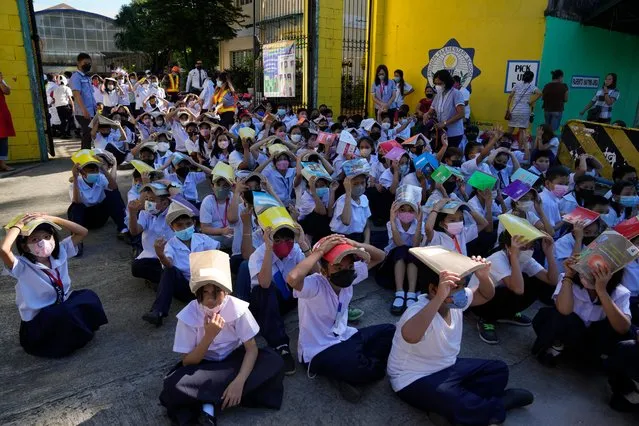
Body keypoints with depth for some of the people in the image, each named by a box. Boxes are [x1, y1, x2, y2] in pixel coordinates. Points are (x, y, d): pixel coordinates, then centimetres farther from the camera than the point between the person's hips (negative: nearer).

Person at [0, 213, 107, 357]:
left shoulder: (60, 253, -3)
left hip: (63, 307, 6)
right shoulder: (22, 267, -18)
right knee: (65, 313, -35)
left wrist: (51, 219, -9)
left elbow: (83, 232, -4)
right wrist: (17, 226, -24)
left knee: (88, 297, -18)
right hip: (37, 322, -6)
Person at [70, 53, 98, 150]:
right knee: (87, 136, -8)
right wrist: (84, 110, -30)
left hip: (92, 112, 8)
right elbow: (76, 94, -19)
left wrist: (96, 108, 19)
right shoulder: (76, 77, -8)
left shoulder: (87, 77, 18)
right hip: (83, 113, -8)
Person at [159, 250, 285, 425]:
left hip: (235, 360, 2)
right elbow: (187, 361, -16)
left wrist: (239, 382, -33)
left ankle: (211, 405, -19)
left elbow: (251, 348, -18)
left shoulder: (237, 307, -21)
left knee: (274, 362, -26)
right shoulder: (188, 315, -20)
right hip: (203, 365, -2)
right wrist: (209, 336, -32)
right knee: (173, 387, -31)